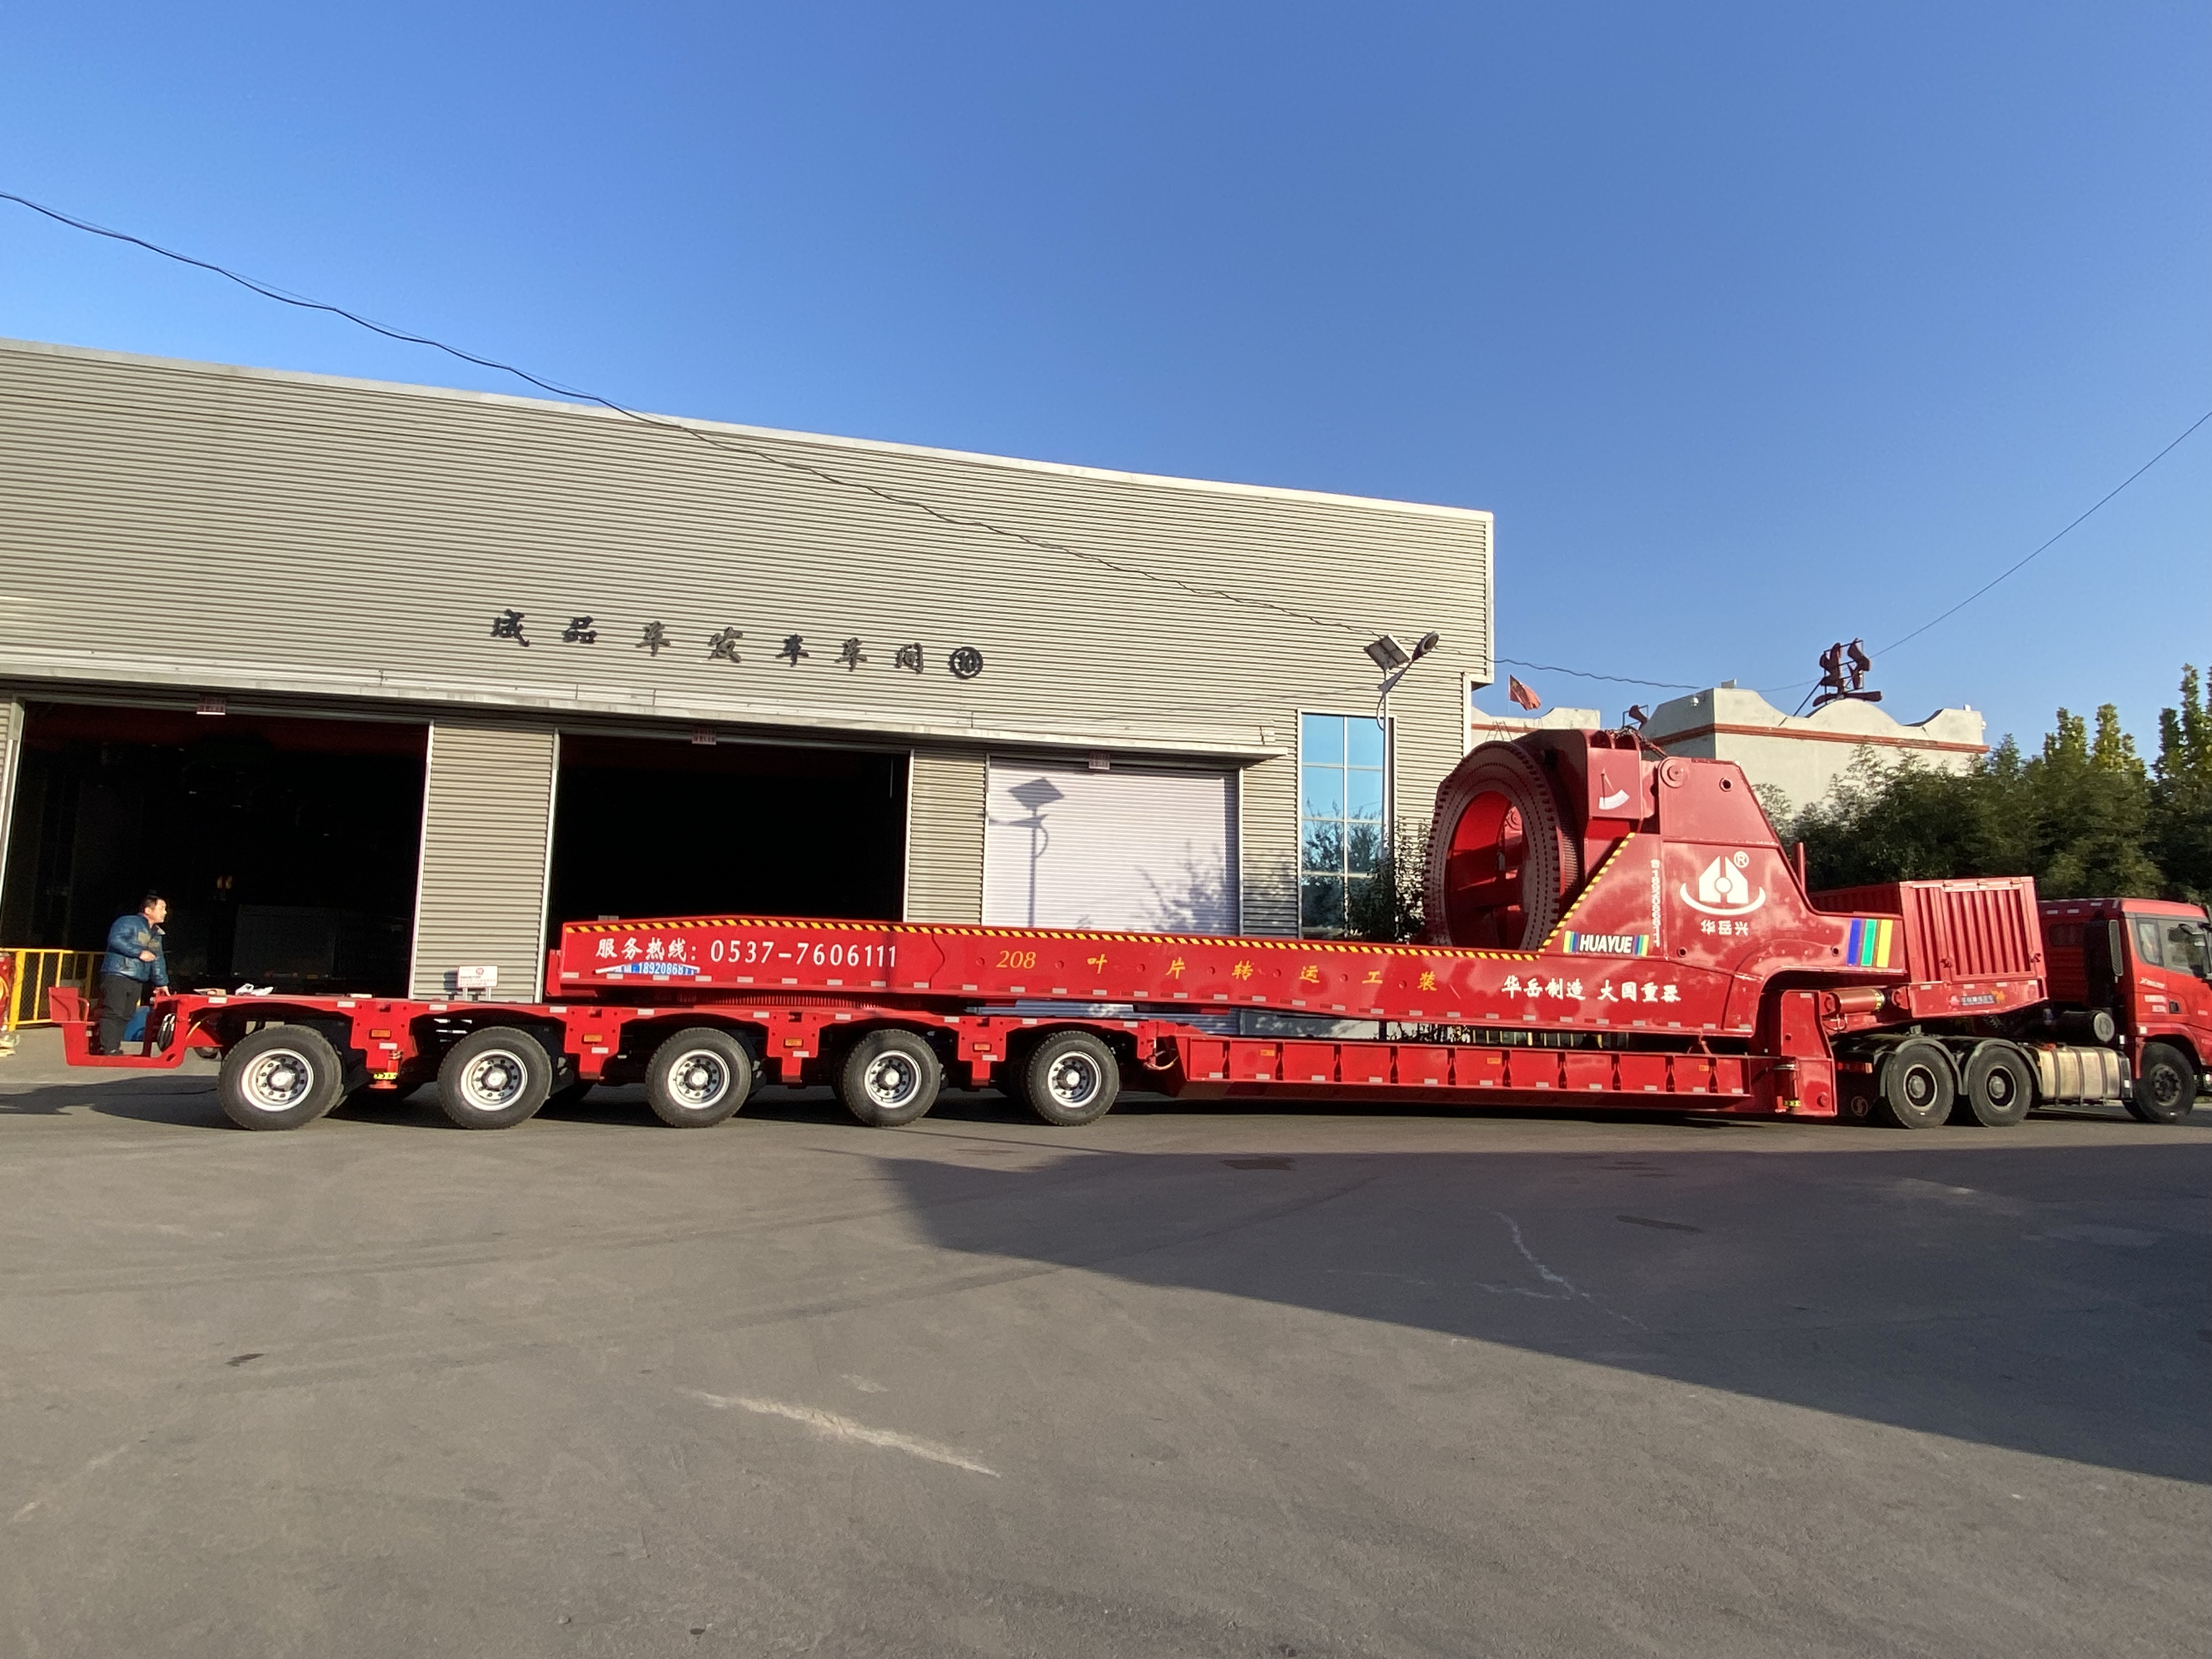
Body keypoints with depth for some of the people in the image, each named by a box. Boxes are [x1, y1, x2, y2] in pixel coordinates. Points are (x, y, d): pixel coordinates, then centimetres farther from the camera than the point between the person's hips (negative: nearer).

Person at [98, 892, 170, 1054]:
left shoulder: (156, 934, 20)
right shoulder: (128, 922, -5)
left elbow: (158, 960, 24)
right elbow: (115, 940, -22)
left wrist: (162, 983, 22)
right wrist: (139, 953, -21)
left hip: (138, 981, 8)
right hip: (116, 976, -8)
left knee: (126, 1015, 6)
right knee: (113, 1013, -11)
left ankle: (115, 1047, 12)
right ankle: (109, 1049, -12)